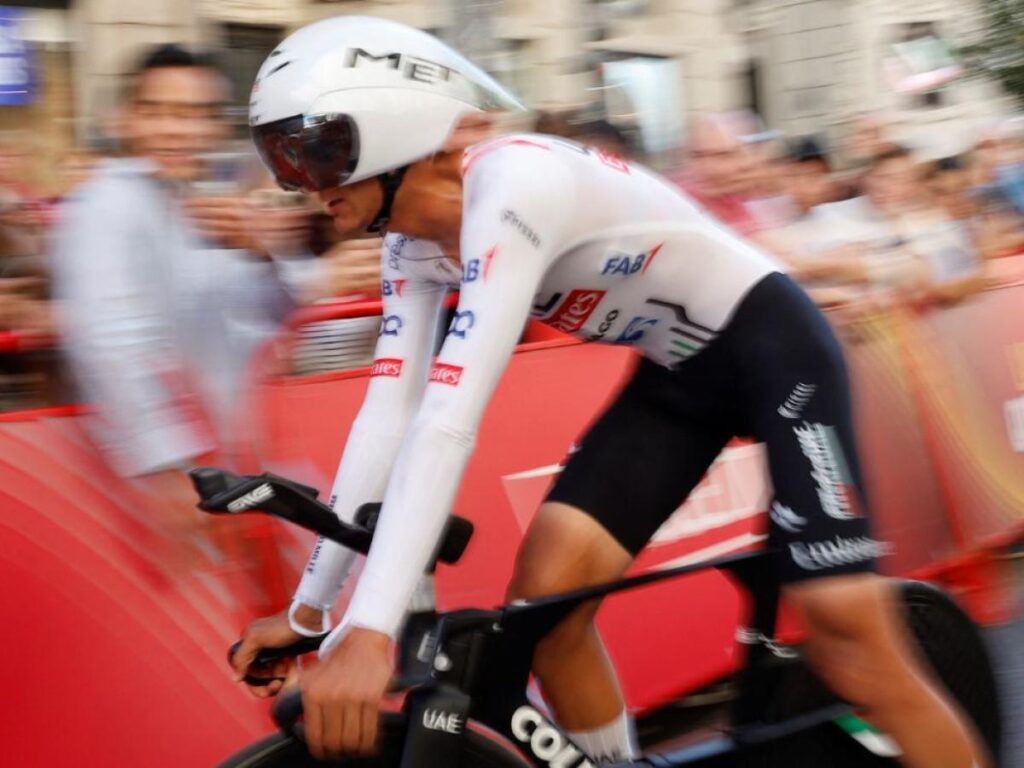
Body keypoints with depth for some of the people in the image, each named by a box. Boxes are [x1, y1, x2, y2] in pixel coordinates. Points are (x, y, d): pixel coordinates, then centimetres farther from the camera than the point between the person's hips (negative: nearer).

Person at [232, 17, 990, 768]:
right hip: (682, 373, 8)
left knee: (854, 653, -12)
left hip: (770, 344, -8)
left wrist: (369, 633, -42)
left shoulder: (510, 188, -30)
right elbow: (388, 416, -4)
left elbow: (450, 418, -38)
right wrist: (310, 609, -6)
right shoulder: (415, 246, -3)